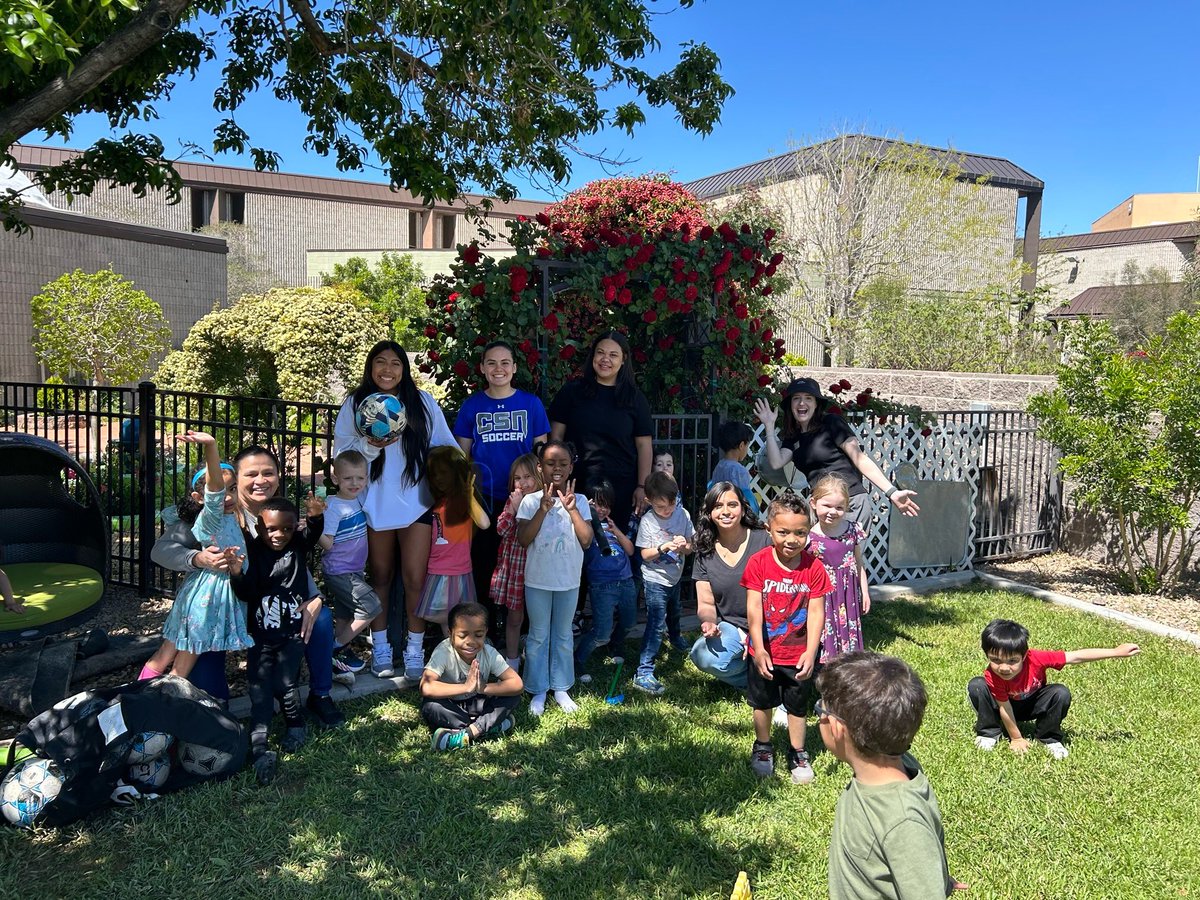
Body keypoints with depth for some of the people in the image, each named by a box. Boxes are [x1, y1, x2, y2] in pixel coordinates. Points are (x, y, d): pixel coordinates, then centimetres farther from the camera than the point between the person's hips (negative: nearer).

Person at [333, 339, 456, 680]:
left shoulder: (423, 403, 1)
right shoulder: (354, 404, 1)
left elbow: (445, 447, 3)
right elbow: (341, 453, -4)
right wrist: (370, 445, -20)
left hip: (417, 502, -1)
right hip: (374, 505, 1)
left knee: (415, 578, -1)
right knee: (380, 577, 13)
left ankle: (415, 649, 14)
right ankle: (380, 647, 27)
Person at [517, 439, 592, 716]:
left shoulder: (579, 501, -3)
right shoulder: (530, 501, -5)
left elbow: (586, 540, -11)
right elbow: (523, 539, -14)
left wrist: (571, 508, -17)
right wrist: (544, 509, -20)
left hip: (568, 581, 1)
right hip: (537, 580, -1)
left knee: (563, 636, 13)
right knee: (538, 636, 9)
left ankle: (561, 688, 25)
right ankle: (538, 691, 20)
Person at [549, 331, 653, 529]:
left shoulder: (634, 398, 5)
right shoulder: (572, 391, 4)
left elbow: (644, 444, 5)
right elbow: (556, 437, 4)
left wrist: (642, 487, -2)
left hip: (622, 487, 1)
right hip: (578, 484, 0)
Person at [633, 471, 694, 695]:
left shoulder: (683, 515, -9)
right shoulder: (647, 521, -18)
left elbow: (689, 548, -3)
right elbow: (645, 554, -15)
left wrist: (684, 546, -26)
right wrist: (663, 548, -32)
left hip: (675, 577, 5)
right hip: (655, 579, -5)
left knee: (674, 613, 31)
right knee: (655, 624, -13)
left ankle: (675, 638, 63)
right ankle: (643, 673, -11)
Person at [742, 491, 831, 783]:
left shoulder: (813, 567, -14)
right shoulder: (758, 563, -16)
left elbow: (816, 613, -14)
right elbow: (753, 609, -19)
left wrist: (810, 653, -23)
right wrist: (759, 650, -26)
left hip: (799, 654, 0)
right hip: (764, 653, 0)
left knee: (797, 706, 16)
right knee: (762, 703, 19)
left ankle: (797, 753, 36)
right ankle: (763, 747, 41)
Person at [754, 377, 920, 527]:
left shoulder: (831, 423, -3)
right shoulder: (793, 437, 14)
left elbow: (860, 458, -8)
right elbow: (776, 462, -1)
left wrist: (892, 492, -14)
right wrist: (769, 426, 2)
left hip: (851, 503, -6)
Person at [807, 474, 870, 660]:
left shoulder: (853, 530, 0)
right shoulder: (809, 537, -13)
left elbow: (859, 563, 11)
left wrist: (865, 592, 13)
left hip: (848, 596, 4)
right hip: (822, 596, -4)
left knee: (848, 636, 13)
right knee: (824, 639, 1)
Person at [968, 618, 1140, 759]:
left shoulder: (1035, 659, -36)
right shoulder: (992, 677, -35)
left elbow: (1076, 657, -31)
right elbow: (1004, 707, -24)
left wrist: (1116, 652, -29)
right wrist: (1016, 738, -13)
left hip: (1034, 705, 2)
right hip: (1008, 707, -2)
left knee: (1061, 693, -29)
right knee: (976, 686, -31)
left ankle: (1048, 737, -4)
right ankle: (989, 732, -6)